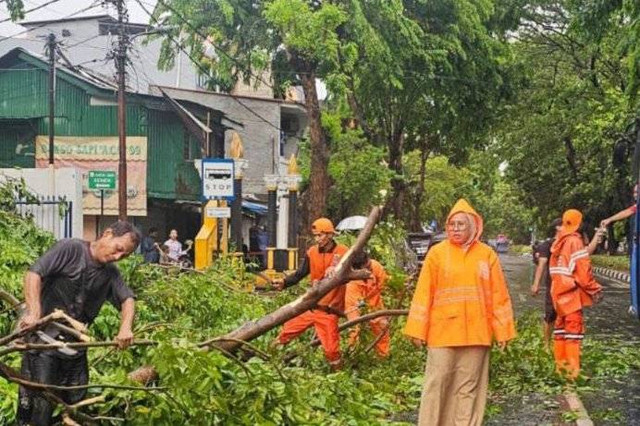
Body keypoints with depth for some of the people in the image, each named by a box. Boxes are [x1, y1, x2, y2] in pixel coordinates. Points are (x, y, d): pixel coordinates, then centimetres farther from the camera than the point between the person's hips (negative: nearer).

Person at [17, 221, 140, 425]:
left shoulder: (110, 273, 10)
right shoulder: (70, 248, -11)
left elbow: (127, 298, 6)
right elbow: (34, 273, -17)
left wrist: (126, 327, -15)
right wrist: (34, 312, -28)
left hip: (75, 344, 7)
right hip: (43, 337, -7)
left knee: (76, 401, 12)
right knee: (39, 403, -7)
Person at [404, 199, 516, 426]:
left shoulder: (487, 254, 4)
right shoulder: (437, 253, 0)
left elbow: (498, 295, 5)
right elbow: (423, 294, -1)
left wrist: (502, 330, 2)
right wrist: (417, 329, -4)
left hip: (476, 332, 1)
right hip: (442, 331, -1)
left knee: (469, 386, 7)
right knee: (437, 384, 1)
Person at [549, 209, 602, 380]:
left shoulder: (558, 241, 10)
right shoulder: (575, 241, -14)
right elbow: (583, 268, -17)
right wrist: (594, 289, -10)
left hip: (558, 290, 8)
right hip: (571, 292, -8)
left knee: (561, 325, 15)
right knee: (574, 327, -6)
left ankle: (561, 364, 22)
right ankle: (572, 370, -7)